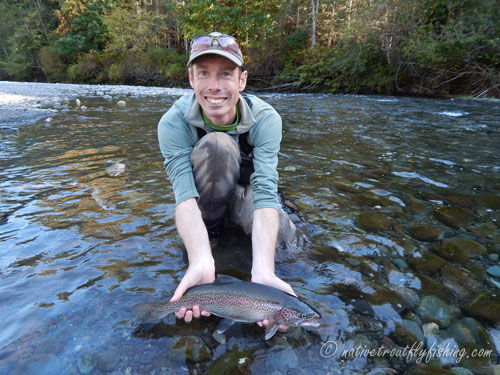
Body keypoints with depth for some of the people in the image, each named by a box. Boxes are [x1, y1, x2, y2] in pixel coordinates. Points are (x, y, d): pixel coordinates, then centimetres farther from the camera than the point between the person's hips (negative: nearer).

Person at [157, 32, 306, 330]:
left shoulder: (266, 118, -25)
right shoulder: (174, 122, -25)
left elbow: (265, 191, -36)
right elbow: (184, 192, -36)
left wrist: (262, 271, -49)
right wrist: (201, 261, -53)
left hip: (244, 192, 1)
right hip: (206, 195, 0)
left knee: (291, 244, -23)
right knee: (216, 145, -32)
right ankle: (211, 228, -11)